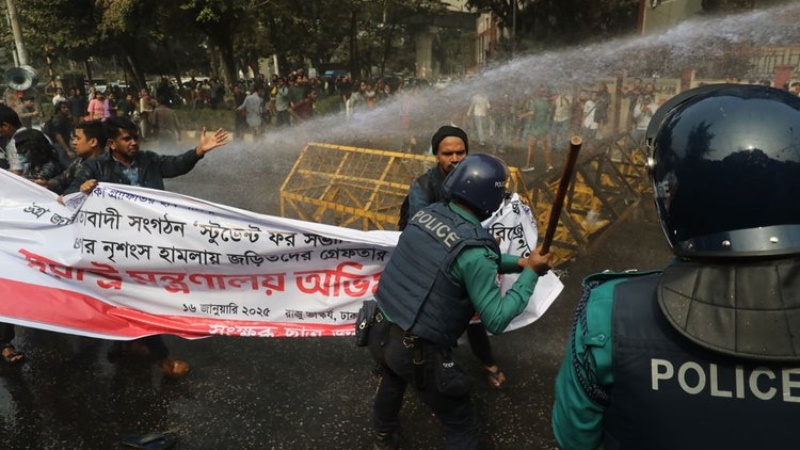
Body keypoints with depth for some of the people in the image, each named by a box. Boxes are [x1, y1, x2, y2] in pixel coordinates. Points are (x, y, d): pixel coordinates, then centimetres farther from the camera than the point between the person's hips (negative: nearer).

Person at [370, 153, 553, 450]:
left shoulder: (425, 213, -2)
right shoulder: (474, 247, -23)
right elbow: (496, 320, -17)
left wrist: (517, 263, 12)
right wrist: (530, 274, -8)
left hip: (380, 332, 8)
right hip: (418, 353, -7)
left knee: (394, 378, 39)